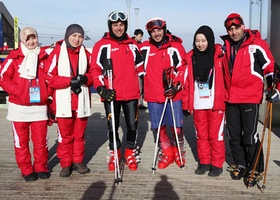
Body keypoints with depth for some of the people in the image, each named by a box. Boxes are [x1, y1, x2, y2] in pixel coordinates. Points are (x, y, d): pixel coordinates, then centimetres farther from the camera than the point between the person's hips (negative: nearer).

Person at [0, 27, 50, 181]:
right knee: (21, 140, 7)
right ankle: (26, 170, 20)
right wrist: (18, 91, -15)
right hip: (19, 106, -1)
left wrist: (46, 93, 2)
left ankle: (41, 167, 23)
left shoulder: (44, 57, 6)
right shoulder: (14, 57, -3)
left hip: (39, 106, 2)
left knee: (41, 139, 6)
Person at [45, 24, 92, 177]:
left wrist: (85, 78, -13)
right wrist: (69, 81, -18)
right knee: (65, 135, 4)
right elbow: (49, 77, -7)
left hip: (82, 101, 3)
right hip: (63, 102, -3)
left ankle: (78, 161, 26)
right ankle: (66, 164, 18)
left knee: (80, 134, 11)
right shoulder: (57, 53, -2)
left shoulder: (86, 54, 7)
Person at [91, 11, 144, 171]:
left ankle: (131, 153, 27)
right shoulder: (102, 45, -1)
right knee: (112, 126, 7)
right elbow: (95, 70, -4)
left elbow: (139, 66, 20)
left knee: (132, 125, 7)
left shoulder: (132, 44, 11)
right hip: (112, 95, -2)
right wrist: (101, 89, -14)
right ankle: (114, 154, 28)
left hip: (131, 93, 3)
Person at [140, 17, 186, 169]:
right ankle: (166, 153, 30)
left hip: (173, 94, -2)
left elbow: (183, 68, -1)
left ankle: (178, 152, 29)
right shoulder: (144, 48, 5)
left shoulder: (175, 47, -2)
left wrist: (176, 86, -12)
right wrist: (143, 87, 12)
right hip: (153, 95, 2)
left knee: (177, 128, 3)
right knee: (159, 127, 9)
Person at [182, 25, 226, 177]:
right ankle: (204, 162, 25)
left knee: (216, 135, 4)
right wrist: (186, 104, 5)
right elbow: (187, 82, 7)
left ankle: (217, 164, 17)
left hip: (215, 103, -3)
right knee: (201, 134, 12)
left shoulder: (219, 55, -2)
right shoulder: (190, 57, 6)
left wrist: (226, 98, -7)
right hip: (197, 103, 3)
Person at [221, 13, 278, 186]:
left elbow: (269, 66, -6)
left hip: (250, 98, -6)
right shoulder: (226, 46, 10)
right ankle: (240, 165, 28)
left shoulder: (256, 44, -8)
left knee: (250, 135, -4)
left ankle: (256, 170, 12)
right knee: (234, 134, 12)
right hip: (230, 98, 6)